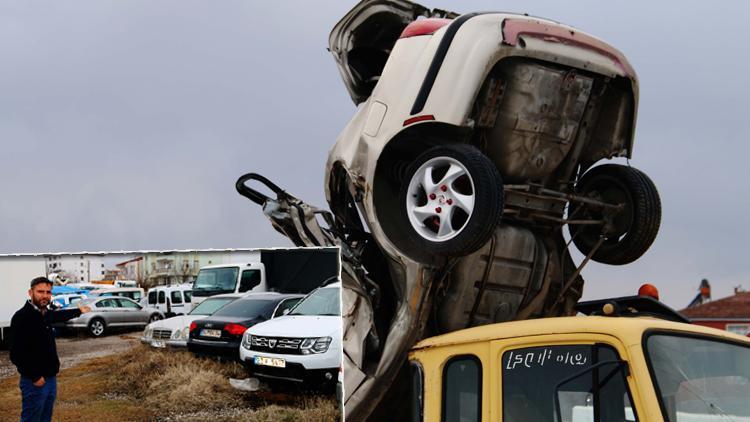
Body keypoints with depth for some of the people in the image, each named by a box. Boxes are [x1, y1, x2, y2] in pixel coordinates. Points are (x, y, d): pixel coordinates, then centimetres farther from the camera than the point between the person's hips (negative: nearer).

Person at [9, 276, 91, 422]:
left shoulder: (45, 313, 6)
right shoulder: (22, 317, -20)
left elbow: (58, 315, 32)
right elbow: (16, 354, -23)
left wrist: (79, 311, 47)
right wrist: (34, 377, -19)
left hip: (51, 379, 9)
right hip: (35, 382, -9)